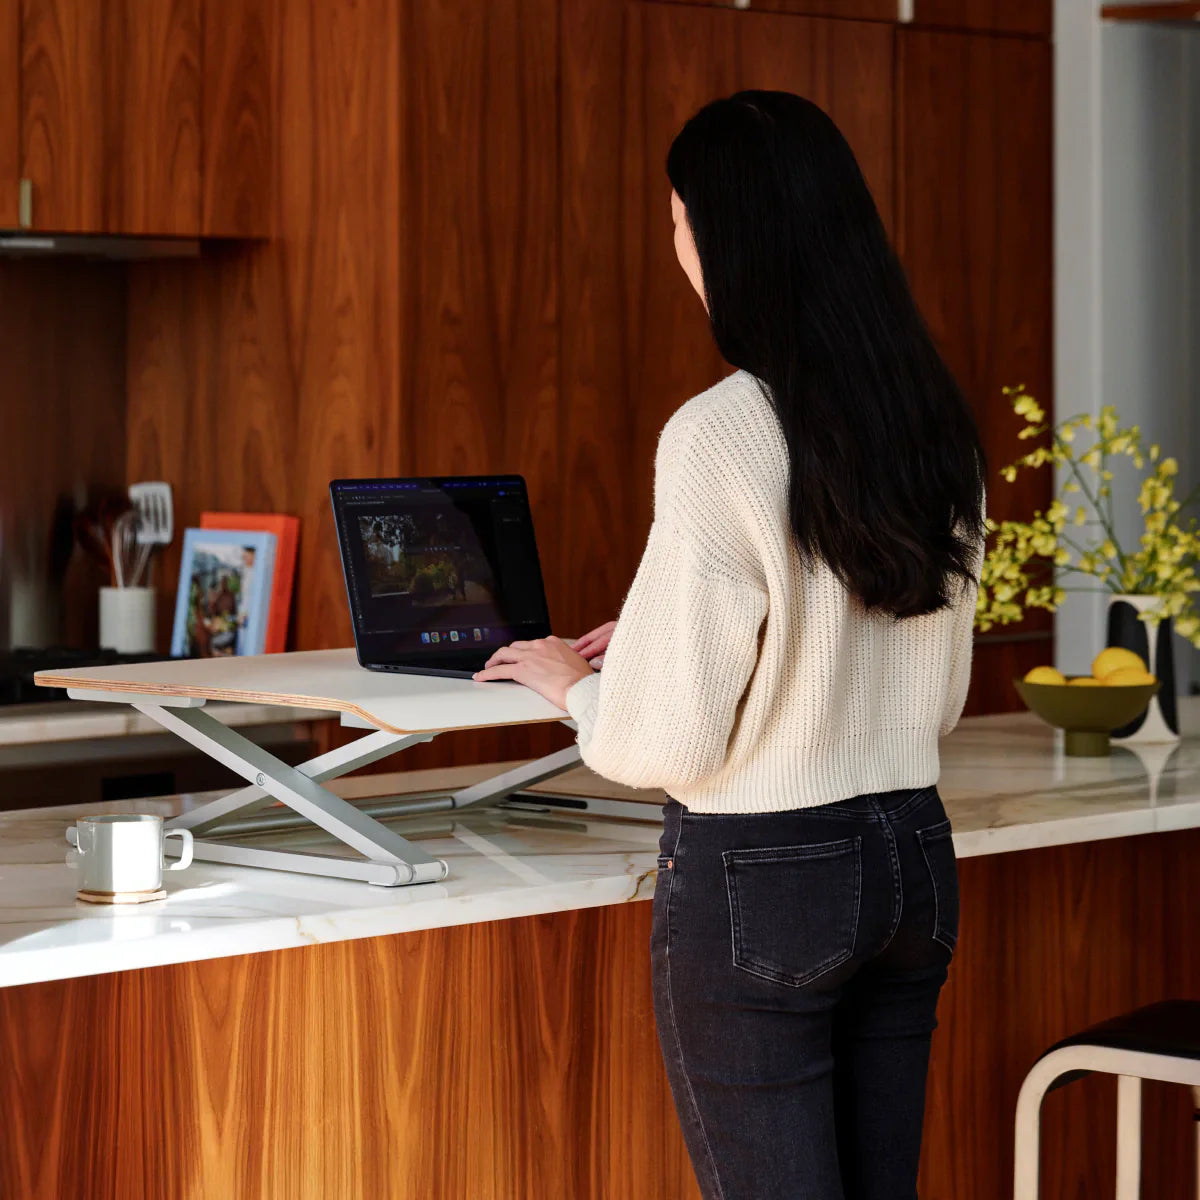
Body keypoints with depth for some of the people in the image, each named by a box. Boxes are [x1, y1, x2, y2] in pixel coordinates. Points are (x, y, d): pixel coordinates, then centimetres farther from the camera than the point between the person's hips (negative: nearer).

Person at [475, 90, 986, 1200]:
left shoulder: (719, 436, -18)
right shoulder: (936, 424, 4)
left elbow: (670, 740, -16)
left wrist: (573, 686, 6)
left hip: (757, 880, -7)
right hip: (914, 859, 7)